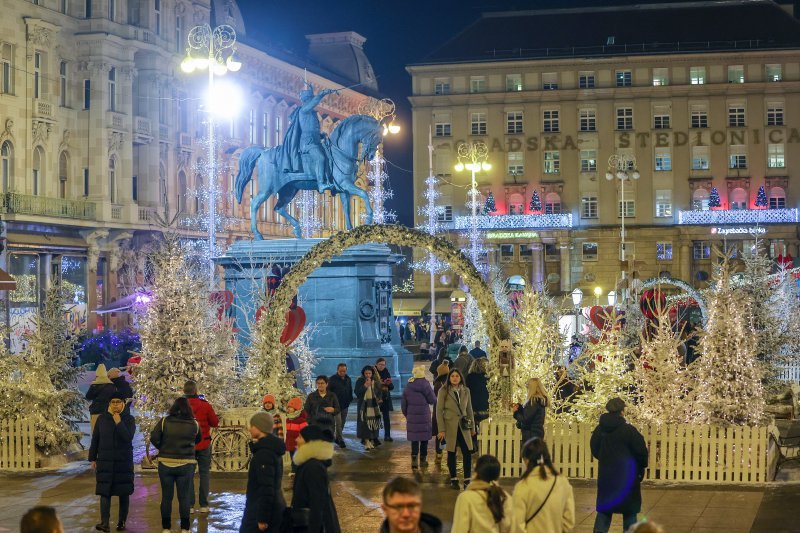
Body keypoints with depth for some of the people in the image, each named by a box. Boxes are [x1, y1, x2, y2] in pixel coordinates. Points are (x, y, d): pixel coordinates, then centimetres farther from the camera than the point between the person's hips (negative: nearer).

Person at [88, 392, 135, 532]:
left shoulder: (129, 419, 0)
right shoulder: (102, 418, 4)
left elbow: (128, 437, -14)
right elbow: (95, 440, 8)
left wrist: (119, 423, -20)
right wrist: (93, 459, 6)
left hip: (124, 461, 0)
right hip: (105, 461, 0)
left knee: (123, 492, 4)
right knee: (104, 491, -8)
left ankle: (122, 522, 14)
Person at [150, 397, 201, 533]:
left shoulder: (164, 422, -5)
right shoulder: (194, 424, -1)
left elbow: (154, 438, -10)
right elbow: (198, 439, 13)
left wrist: (162, 448, 7)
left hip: (166, 463, 0)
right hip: (186, 465, 0)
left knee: (166, 496, 10)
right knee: (184, 497, 8)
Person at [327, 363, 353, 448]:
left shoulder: (348, 379, 9)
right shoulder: (332, 379, -9)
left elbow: (350, 391, 18)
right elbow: (328, 391, -9)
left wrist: (350, 400, 8)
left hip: (345, 405, 6)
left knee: (342, 423, 12)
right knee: (338, 423, -10)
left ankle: (337, 438, 25)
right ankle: (341, 440, -8)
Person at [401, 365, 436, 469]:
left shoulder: (408, 386, 6)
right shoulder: (424, 384, -10)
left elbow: (403, 403, 12)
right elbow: (432, 400, -4)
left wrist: (406, 414, 23)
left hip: (411, 416, 4)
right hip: (424, 416, -4)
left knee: (414, 438, 7)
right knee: (424, 437, 9)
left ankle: (414, 459, -5)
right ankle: (423, 459, 15)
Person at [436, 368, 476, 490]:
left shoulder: (465, 391, 8)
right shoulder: (443, 391, -3)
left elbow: (469, 409, 14)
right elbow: (439, 410, -4)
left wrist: (472, 427, 13)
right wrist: (441, 429, -9)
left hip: (463, 426, 3)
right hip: (450, 426, -3)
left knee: (467, 452, -6)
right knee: (451, 453, 4)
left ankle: (467, 480, 0)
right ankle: (453, 480, 16)